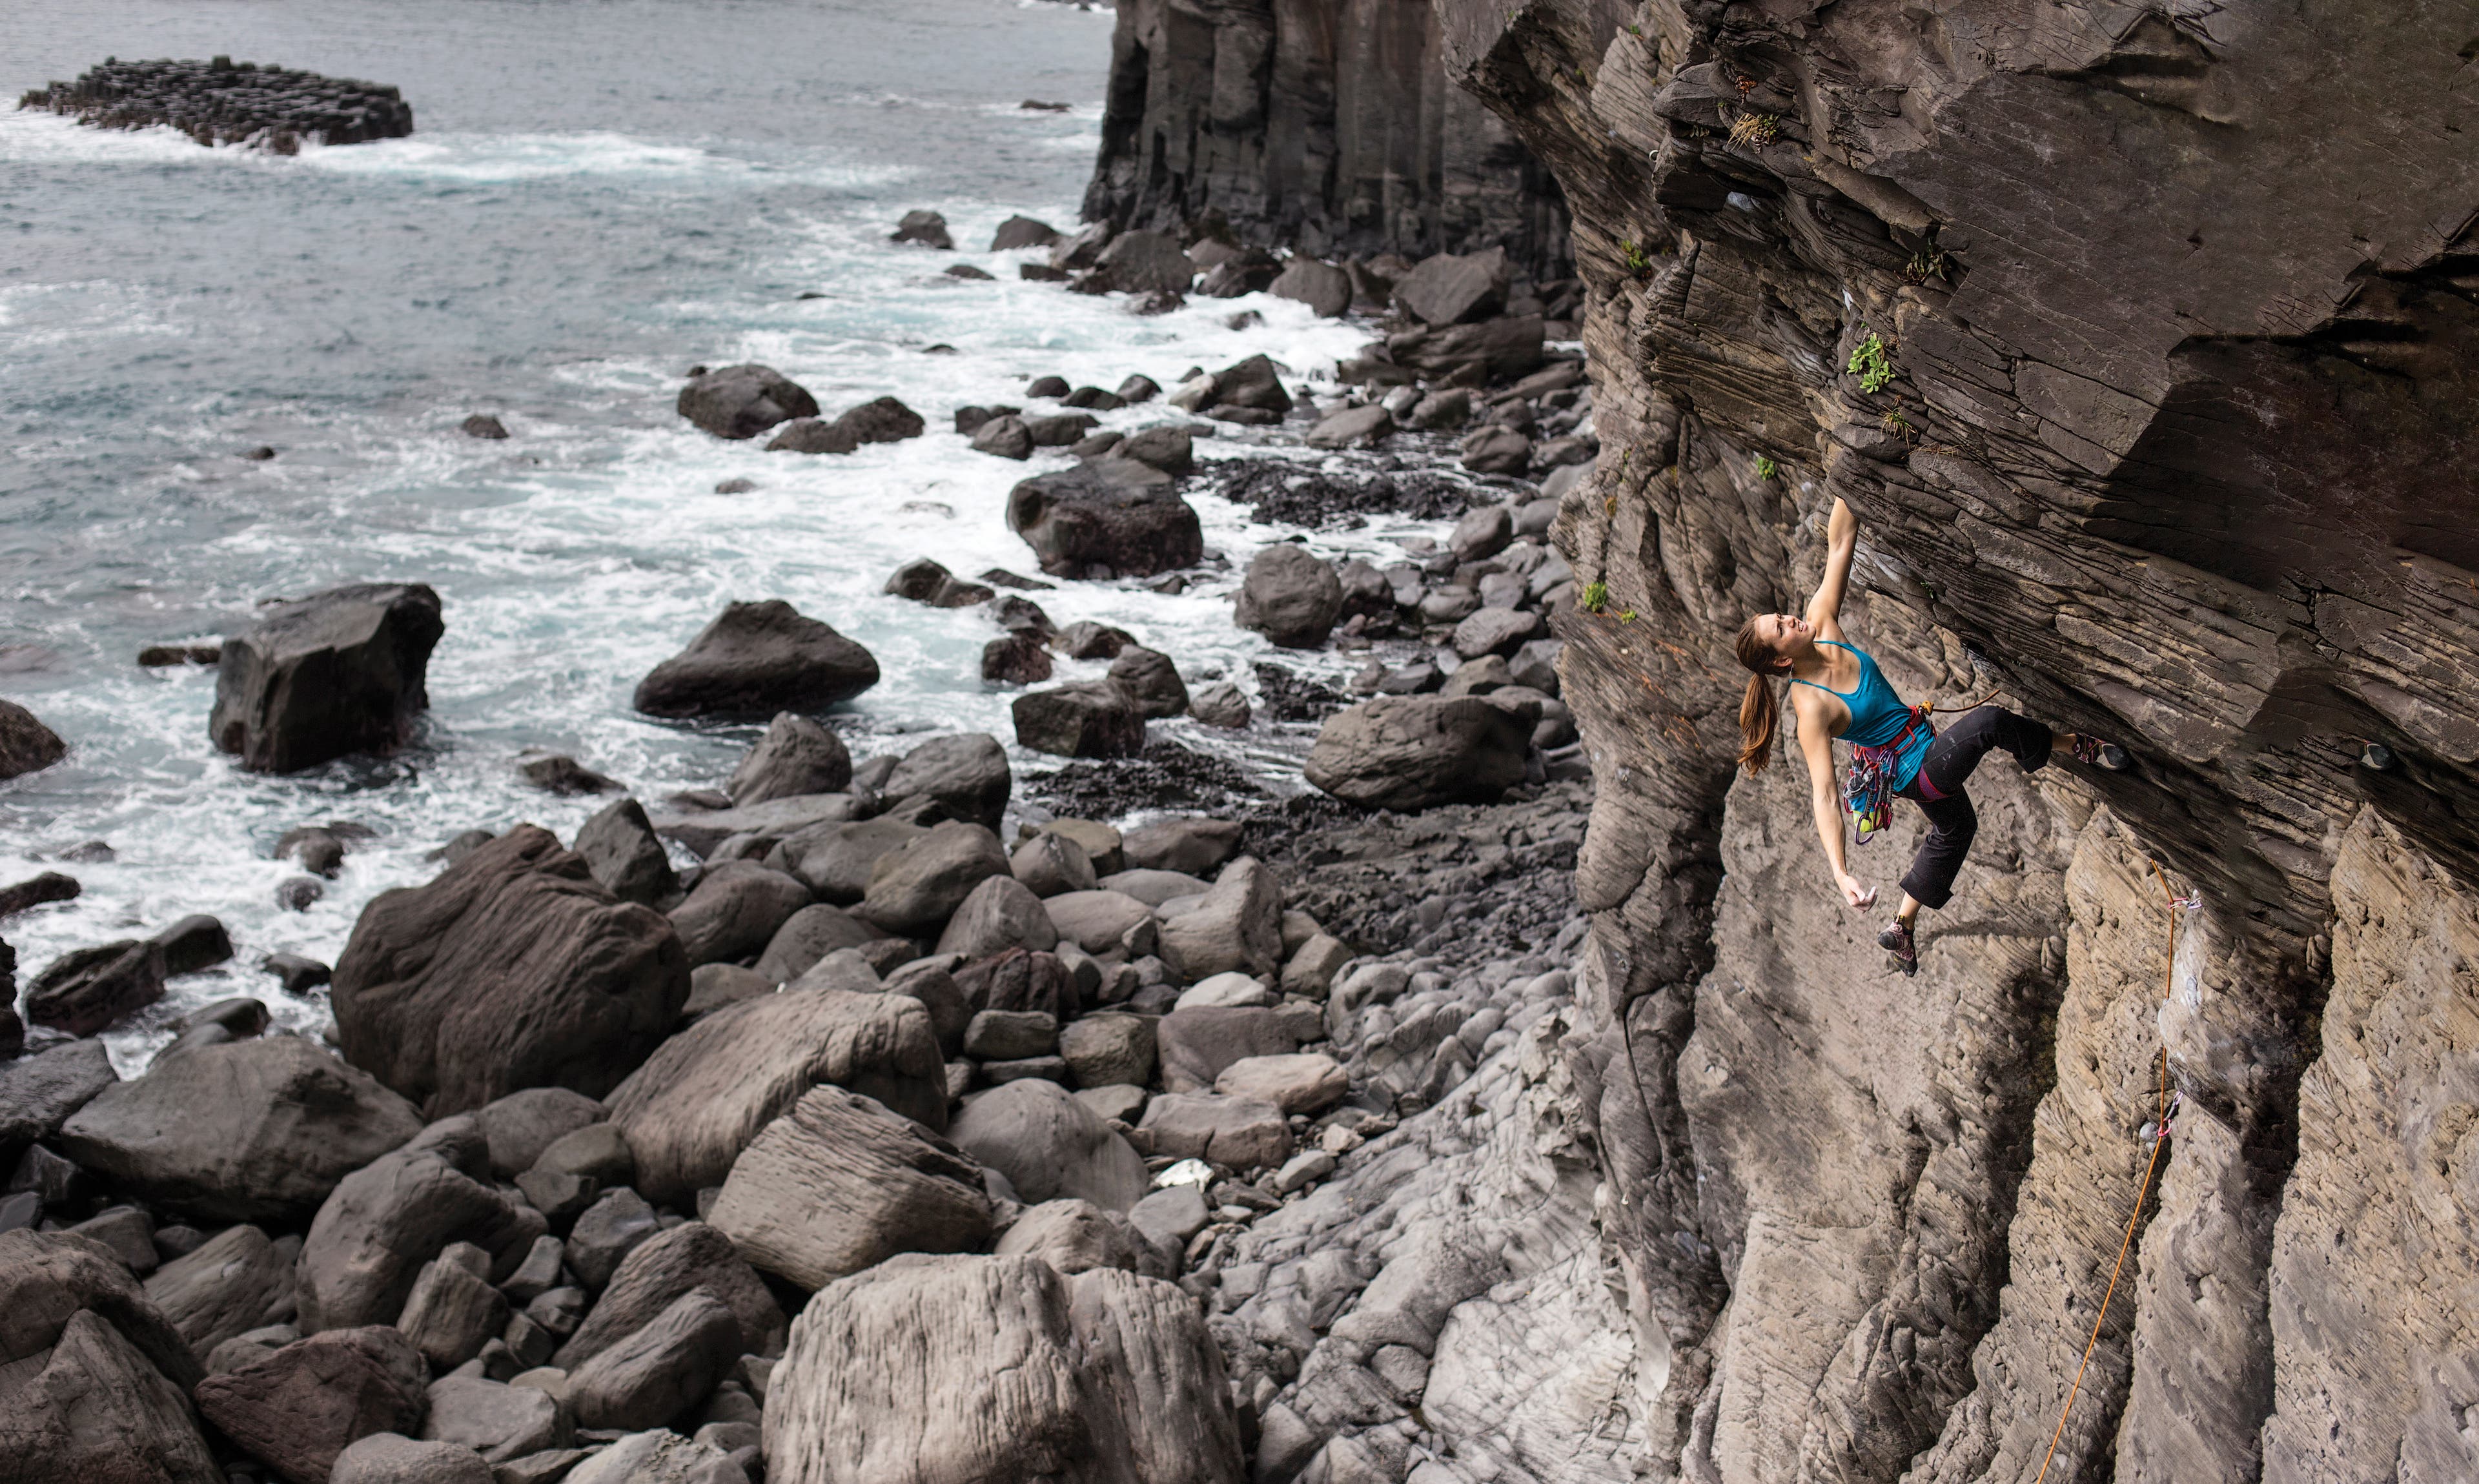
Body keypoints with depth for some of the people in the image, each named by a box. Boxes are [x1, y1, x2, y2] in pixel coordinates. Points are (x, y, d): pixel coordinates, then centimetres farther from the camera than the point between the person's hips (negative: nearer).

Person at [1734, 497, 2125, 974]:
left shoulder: (1821, 624, -14)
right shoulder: (1810, 707, -30)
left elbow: (1840, 542, -12)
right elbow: (1825, 797, -33)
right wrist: (1841, 874, -40)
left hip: (1925, 750, 9)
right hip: (1916, 770, -9)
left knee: (1955, 829, 30)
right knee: (1989, 723, -24)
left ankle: (1903, 926, 41)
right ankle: (2077, 746, 5)